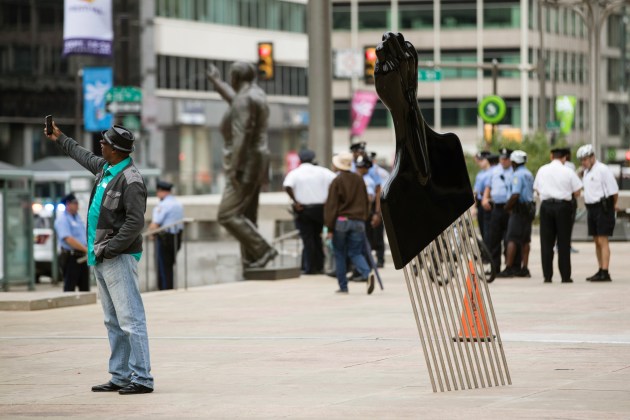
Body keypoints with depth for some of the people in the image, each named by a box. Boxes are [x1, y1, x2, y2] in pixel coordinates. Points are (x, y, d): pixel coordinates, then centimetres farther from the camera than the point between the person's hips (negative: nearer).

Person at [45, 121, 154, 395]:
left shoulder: (130, 180, -16)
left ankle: (142, 379, -11)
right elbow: (84, 157, 35)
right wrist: (60, 139, 46)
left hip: (118, 258, -10)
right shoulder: (105, 168, 12)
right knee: (113, 321, 12)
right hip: (101, 259, 10)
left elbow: (135, 223, -21)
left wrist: (109, 250, -20)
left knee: (130, 319, -10)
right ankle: (121, 377, 17)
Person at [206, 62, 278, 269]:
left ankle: (263, 250, -18)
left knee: (228, 215, -14)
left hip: (245, 162, -10)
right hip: (256, 162, 10)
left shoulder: (245, 98, -16)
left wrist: (235, 168, -26)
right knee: (246, 218, 9)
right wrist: (217, 82, 53)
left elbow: (242, 135, -24)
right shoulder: (255, 94, 15)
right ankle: (250, 262, 5)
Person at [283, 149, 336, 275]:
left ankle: (309, 268, 1)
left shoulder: (295, 173, -3)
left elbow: (287, 186, -22)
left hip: (303, 209, -2)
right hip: (320, 208, 2)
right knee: (317, 237, 16)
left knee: (307, 239, 2)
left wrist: (295, 201, -15)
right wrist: (329, 197, -3)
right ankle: (319, 266, 16)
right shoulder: (321, 171, 3)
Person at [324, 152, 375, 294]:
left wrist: (330, 228, -6)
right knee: (356, 253, 7)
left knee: (340, 254, 8)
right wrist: (364, 219, 25)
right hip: (358, 221, 4)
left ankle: (343, 286, 9)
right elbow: (365, 202, 16)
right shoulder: (359, 180, 7)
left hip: (341, 221, -4)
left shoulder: (337, 182, -8)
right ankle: (368, 273, -21)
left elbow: (331, 205, -8)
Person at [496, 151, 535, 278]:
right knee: (525, 240, 10)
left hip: (519, 209, -9)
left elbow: (515, 195, -23)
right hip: (529, 208, 9)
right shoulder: (529, 174, 16)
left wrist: (507, 206, -10)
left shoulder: (517, 175, -13)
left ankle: (508, 268, -13)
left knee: (512, 239, -8)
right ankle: (524, 269, 10)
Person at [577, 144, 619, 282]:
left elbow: (614, 190, -13)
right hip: (591, 208, 9)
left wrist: (613, 205, -3)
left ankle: (605, 273, -15)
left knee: (602, 241, -12)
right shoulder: (586, 171, 16)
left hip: (603, 208, -9)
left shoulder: (602, 170, -12)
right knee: (597, 241, 10)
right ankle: (601, 271, 15)